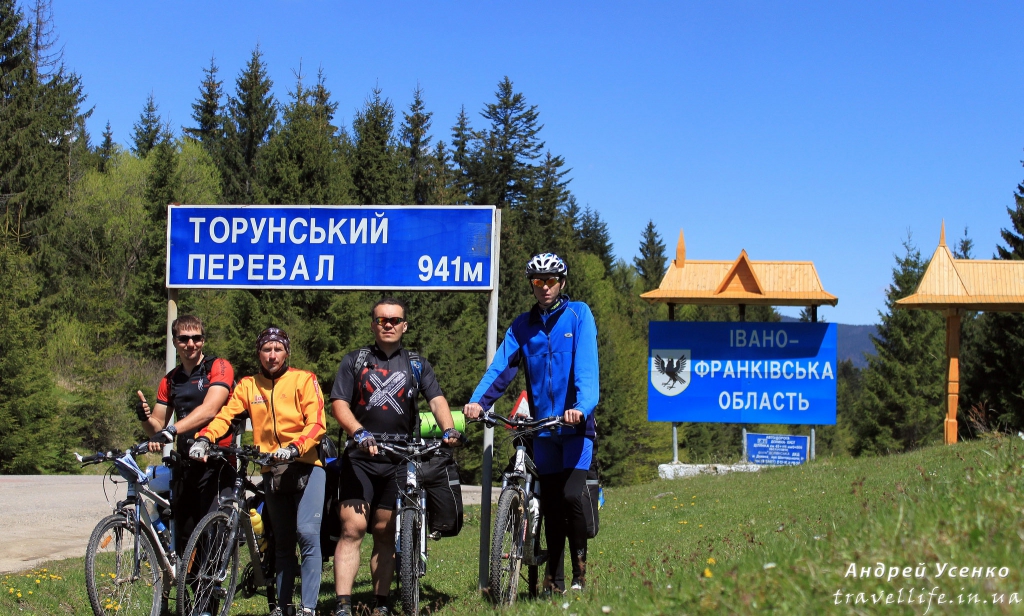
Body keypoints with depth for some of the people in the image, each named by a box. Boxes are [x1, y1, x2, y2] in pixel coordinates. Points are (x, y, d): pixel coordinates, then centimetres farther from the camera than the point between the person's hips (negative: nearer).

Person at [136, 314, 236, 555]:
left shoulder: (219, 368, -3)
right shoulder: (170, 380, 15)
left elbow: (209, 410, -19)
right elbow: (157, 430, 14)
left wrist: (170, 431, -31)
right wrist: (145, 418, -9)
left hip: (216, 465, -6)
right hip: (185, 466, 6)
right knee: (184, 540, 5)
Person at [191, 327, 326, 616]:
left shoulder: (304, 380, -1)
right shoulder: (248, 386, 9)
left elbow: (316, 424, -11)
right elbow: (225, 414, -6)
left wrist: (293, 449, -28)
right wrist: (204, 438, -25)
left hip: (306, 465, -4)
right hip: (273, 472, 4)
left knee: (307, 533, -17)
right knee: (282, 543, 12)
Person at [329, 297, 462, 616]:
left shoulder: (417, 365, 11)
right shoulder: (355, 361, 7)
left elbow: (436, 400, -1)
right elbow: (339, 403, -3)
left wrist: (448, 429, -21)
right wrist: (359, 433, -21)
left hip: (398, 461, 1)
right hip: (360, 458, -1)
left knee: (385, 534, 6)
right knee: (352, 528, -11)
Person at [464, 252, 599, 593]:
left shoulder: (578, 314, -3)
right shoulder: (523, 325, 8)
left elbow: (587, 366, -16)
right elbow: (501, 367, -4)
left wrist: (582, 406, -33)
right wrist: (478, 400, -21)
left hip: (576, 424, -4)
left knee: (571, 495, -16)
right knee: (550, 503, 8)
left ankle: (580, 567, 1)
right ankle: (554, 578, 17)